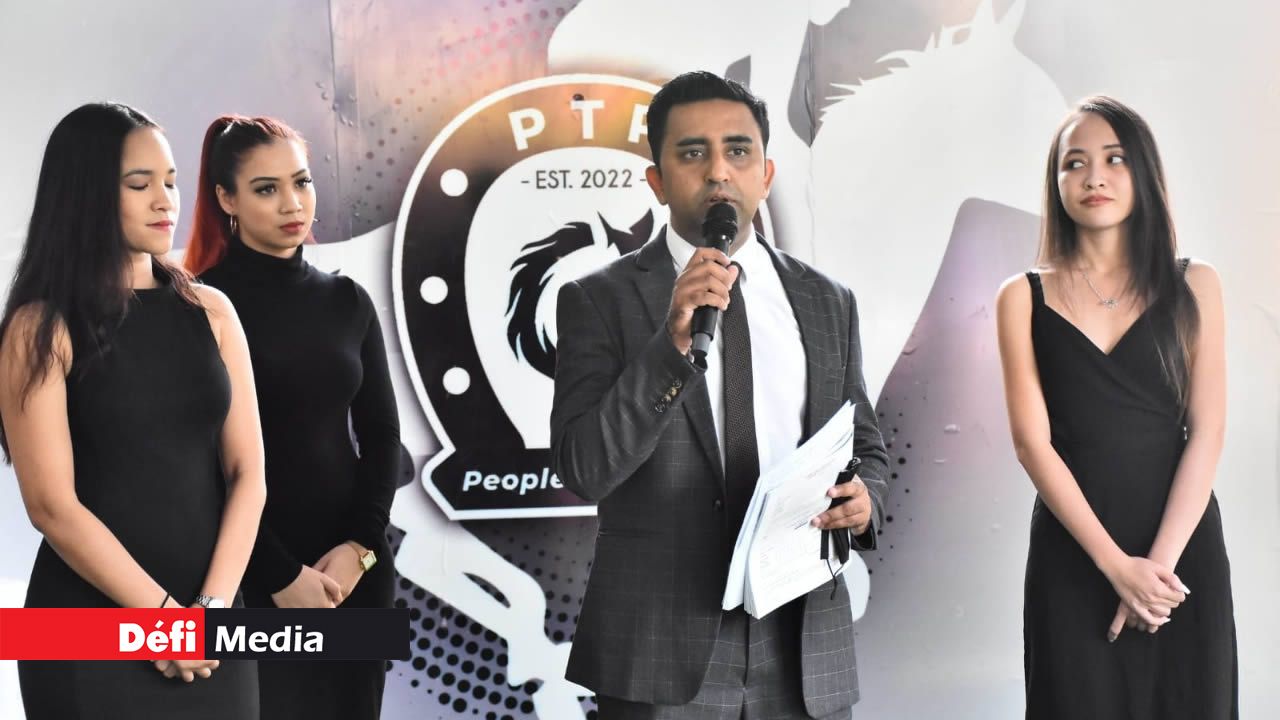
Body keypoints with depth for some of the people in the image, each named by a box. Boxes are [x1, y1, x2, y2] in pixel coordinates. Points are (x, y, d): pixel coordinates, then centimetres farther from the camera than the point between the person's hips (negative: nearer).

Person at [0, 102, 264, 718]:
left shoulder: (209, 312, 5)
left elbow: (248, 473, 1)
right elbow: (53, 505, -12)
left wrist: (212, 606, -10)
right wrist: (160, 613, -13)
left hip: (209, 629, 4)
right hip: (90, 629, -4)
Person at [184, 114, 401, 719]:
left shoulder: (346, 301, 8)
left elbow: (381, 434, 7)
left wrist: (360, 545, -7)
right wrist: (279, 573, -12)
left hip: (352, 569, 4)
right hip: (249, 578, -4)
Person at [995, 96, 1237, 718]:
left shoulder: (1193, 286, 4)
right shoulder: (1024, 298, 1)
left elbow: (1205, 434, -3)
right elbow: (1032, 442, -6)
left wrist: (1160, 561, -13)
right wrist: (1115, 563, -14)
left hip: (1184, 553, 1)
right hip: (1073, 557, -1)